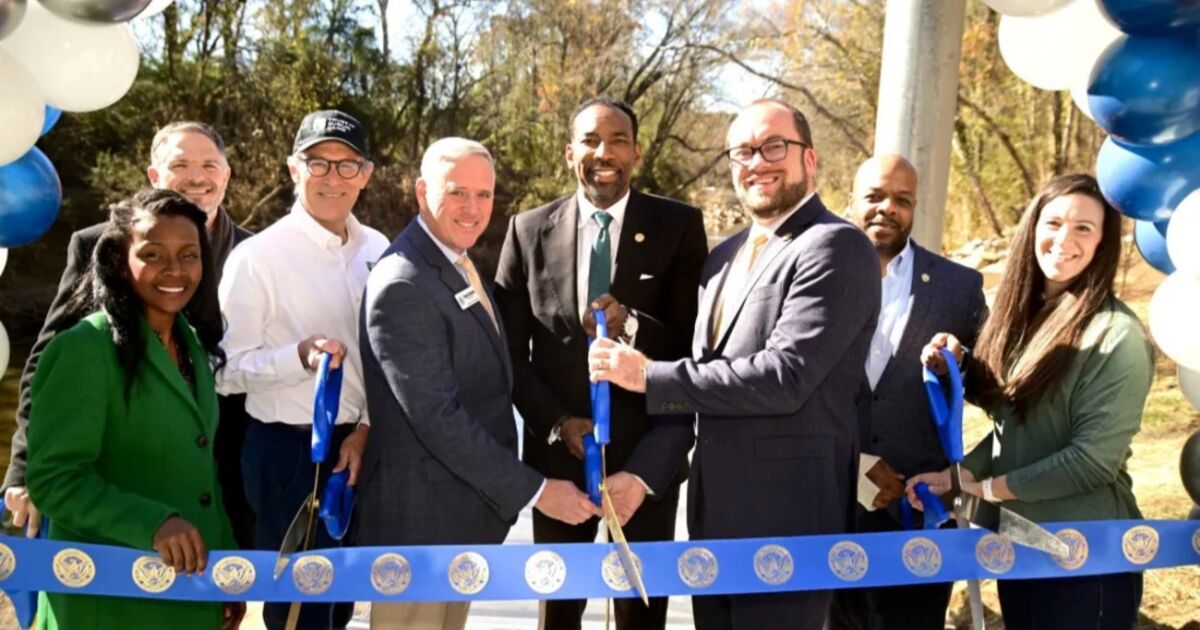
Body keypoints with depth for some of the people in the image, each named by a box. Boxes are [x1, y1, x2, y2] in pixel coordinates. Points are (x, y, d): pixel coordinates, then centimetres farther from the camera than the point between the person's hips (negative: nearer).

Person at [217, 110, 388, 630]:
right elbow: (226, 371, -13)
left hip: (362, 445, 6)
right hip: (289, 452, -5)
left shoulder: (378, 251, 2)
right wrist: (298, 356, -28)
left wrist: (367, 426, -3)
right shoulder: (257, 256, -14)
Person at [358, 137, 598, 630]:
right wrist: (533, 491, -21)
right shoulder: (403, 286, -21)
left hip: (463, 509, 9)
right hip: (420, 518, -9)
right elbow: (437, 418, -25)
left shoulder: (459, 263, 9)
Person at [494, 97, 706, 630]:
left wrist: (632, 326, -23)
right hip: (558, 449, 2)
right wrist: (557, 423, -9)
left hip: (650, 452, -2)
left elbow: (697, 341, -5)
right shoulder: (530, 229, 3)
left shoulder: (679, 226, -1)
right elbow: (511, 349, 3)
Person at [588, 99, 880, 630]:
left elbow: (785, 377, -23)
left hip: (786, 516, -8)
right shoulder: (725, 256, 15)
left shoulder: (836, 247, -13)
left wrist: (648, 376, -17)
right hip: (714, 511, 8)